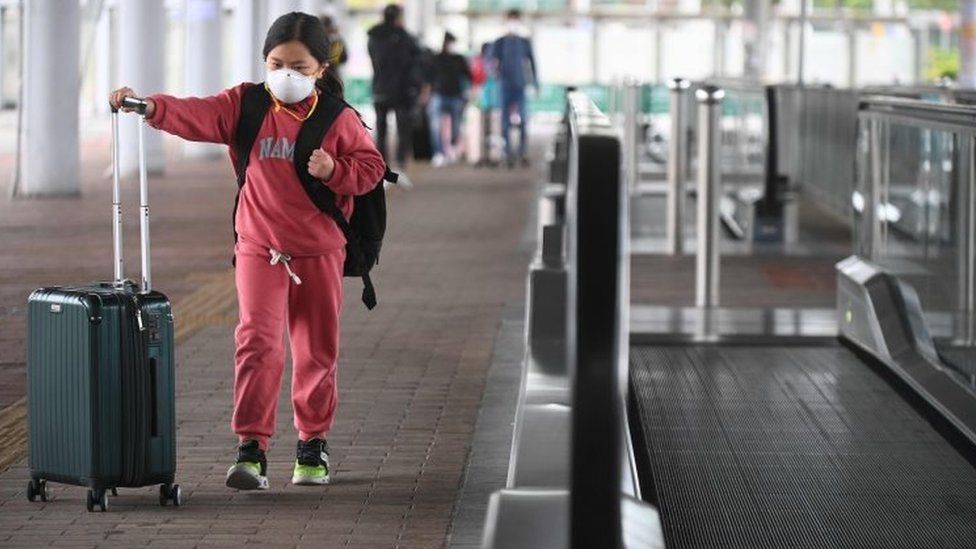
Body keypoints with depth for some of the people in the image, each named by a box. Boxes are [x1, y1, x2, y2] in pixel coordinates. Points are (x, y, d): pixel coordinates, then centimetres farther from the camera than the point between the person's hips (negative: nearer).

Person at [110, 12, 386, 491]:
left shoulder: (339, 119, -3)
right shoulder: (246, 106, -2)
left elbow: (371, 166, 1)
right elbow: (196, 116, -14)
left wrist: (335, 171, -18)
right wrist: (150, 107, -31)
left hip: (319, 252, 1)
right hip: (259, 249, -1)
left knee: (318, 351, 10)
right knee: (257, 341, -14)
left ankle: (314, 442, 26)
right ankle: (251, 448, -14)